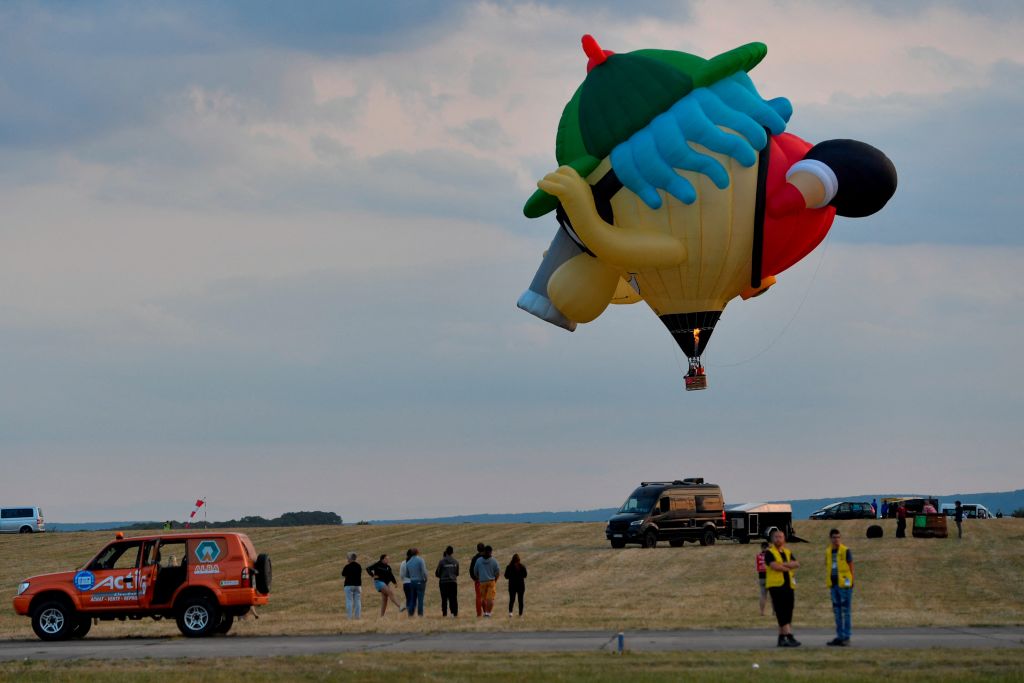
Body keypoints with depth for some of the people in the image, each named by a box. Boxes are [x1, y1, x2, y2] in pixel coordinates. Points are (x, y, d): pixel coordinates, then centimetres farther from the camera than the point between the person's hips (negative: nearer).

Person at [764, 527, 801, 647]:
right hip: (776, 585, -6)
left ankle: (781, 638, 11)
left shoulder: (787, 553, 18)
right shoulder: (769, 552, 0)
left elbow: (797, 564, 2)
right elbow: (774, 566, -16)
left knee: (787, 614, 6)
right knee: (781, 613, -11)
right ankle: (790, 637, -18)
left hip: (788, 585, 6)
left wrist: (784, 564, -13)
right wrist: (789, 568, -4)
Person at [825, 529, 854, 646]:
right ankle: (839, 637, 15)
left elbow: (851, 567, -5)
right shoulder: (828, 552, 9)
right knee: (837, 611, 9)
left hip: (844, 585, -6)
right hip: (834, 585, 6)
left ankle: (846, 638, 0)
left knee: (845, 611, -3)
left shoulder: (845, 551, -6)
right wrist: (830, 582, 10)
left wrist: (851, 583, -9)